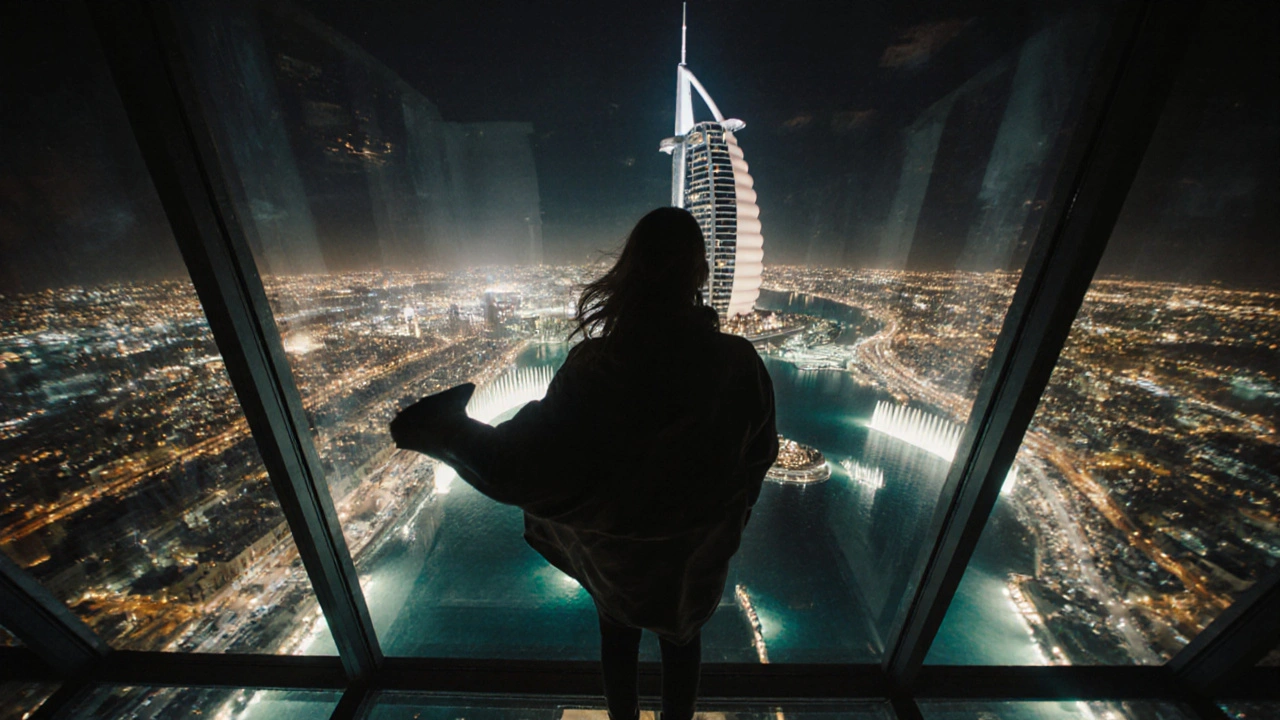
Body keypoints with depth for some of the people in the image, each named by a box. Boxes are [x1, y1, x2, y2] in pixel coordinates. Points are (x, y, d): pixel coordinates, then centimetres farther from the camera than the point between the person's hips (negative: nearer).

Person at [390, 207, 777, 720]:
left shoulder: (594, 367, -31)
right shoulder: (738, 363, -25)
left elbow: (526, 466, -28)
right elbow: (760, 452, -9)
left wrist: (443, 430, -11)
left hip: (615, 546, 0)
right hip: (698, 547, 1)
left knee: (618, 636, 32)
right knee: (682, 640, 32)